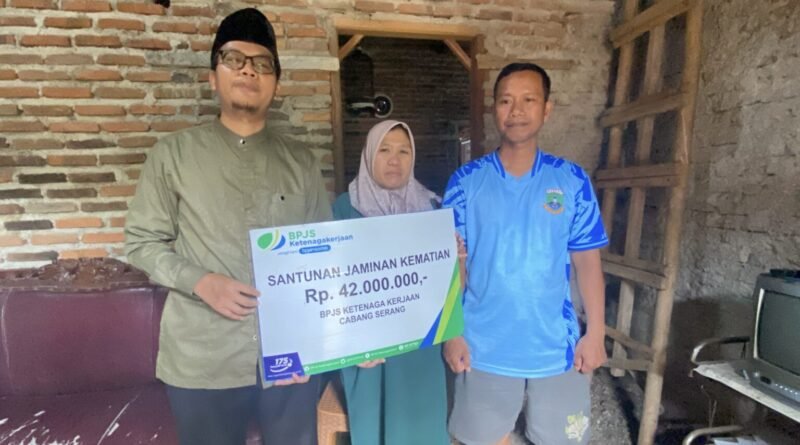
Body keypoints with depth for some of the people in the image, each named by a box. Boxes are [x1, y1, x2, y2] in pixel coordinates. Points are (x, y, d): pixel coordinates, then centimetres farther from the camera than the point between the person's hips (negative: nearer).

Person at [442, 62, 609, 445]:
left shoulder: (573, 181, -3)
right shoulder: (466, 181, -6)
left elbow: (587, 262, 1)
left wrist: (596, 333, -1)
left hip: (556, 345, 1)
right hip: (484, 346, 0)